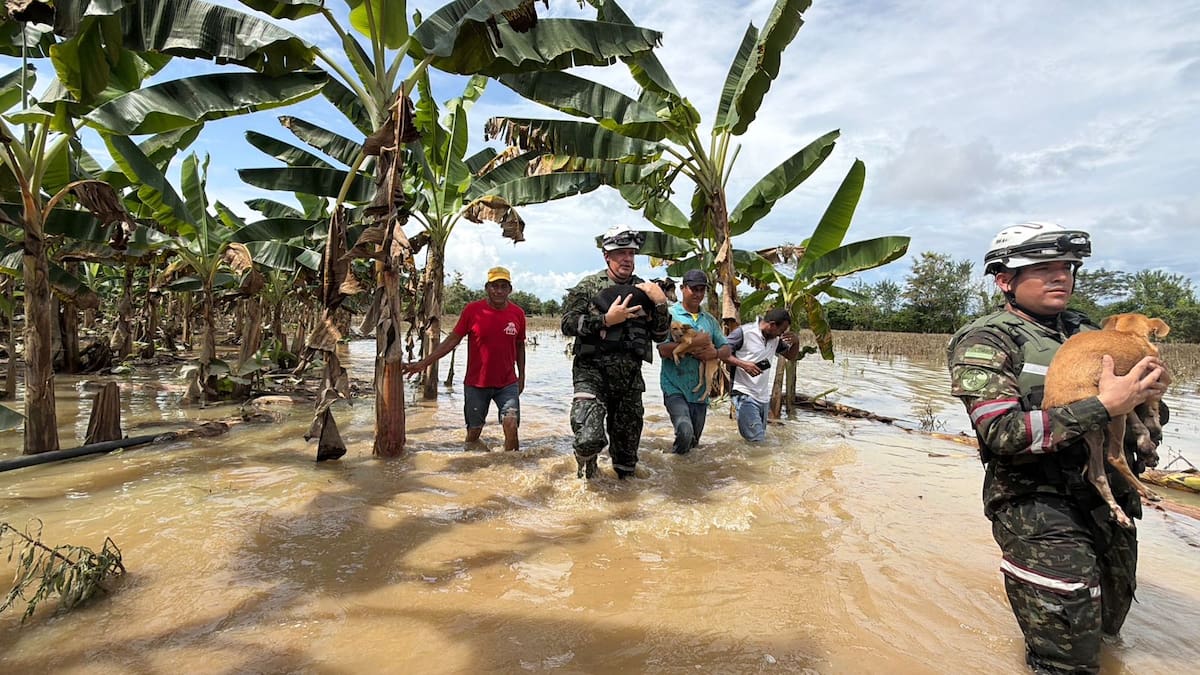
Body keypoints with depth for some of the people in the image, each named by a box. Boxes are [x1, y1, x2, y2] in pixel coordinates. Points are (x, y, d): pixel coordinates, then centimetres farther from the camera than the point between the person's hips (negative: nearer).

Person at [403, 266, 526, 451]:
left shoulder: (518, 313, -2)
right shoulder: (472, 310, -7)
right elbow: (452, 340, -2)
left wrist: (521, 376, 10)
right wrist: (423, 363, -5)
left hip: (507, 384, 1)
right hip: (476, 383, 0)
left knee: (511, 425, -14)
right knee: (473, 431, 10)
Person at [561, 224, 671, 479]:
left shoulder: (644, 290, 12)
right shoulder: (589, 285, 4)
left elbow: (660, 336, 12)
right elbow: (567, 324, -4)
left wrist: (661, 304, -3)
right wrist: (606, 319, -14)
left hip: (630, 375, 4)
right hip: (592, 369, -4)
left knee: (627, 441, 12)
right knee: (590, 437, -20)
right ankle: (586, 460, 15)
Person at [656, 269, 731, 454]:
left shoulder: (710, 320, 13)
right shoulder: (669, 314, -5)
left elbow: (726, 350, 11)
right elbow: (663, 350, -16)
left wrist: (715, 353, -11)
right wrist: (694, 344, -18)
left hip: (701, 390, 6)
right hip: (675, 388, -6)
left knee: (693, 441, 16)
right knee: (685, 431, -27)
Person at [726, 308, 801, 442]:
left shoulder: (775, 338, 10)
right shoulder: (743, 332, -11)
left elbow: (791, 355, 21)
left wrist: (796, 342, 1)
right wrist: (743, 364, -23)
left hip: (764, 397, 8)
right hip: (745, 396, -8)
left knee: (761, 439, 14)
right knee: (758, 442, -15)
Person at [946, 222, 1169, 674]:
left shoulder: (1084, 331, 9)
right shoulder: (985, 343, -12)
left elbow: (1126, 405, 18)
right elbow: (1003, 433, -23)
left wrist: (1150, 388, -5)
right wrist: (1103, 406, -24)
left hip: (1110, 498, 8)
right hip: (1038, 505, -7)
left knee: (1106, 624, 25)